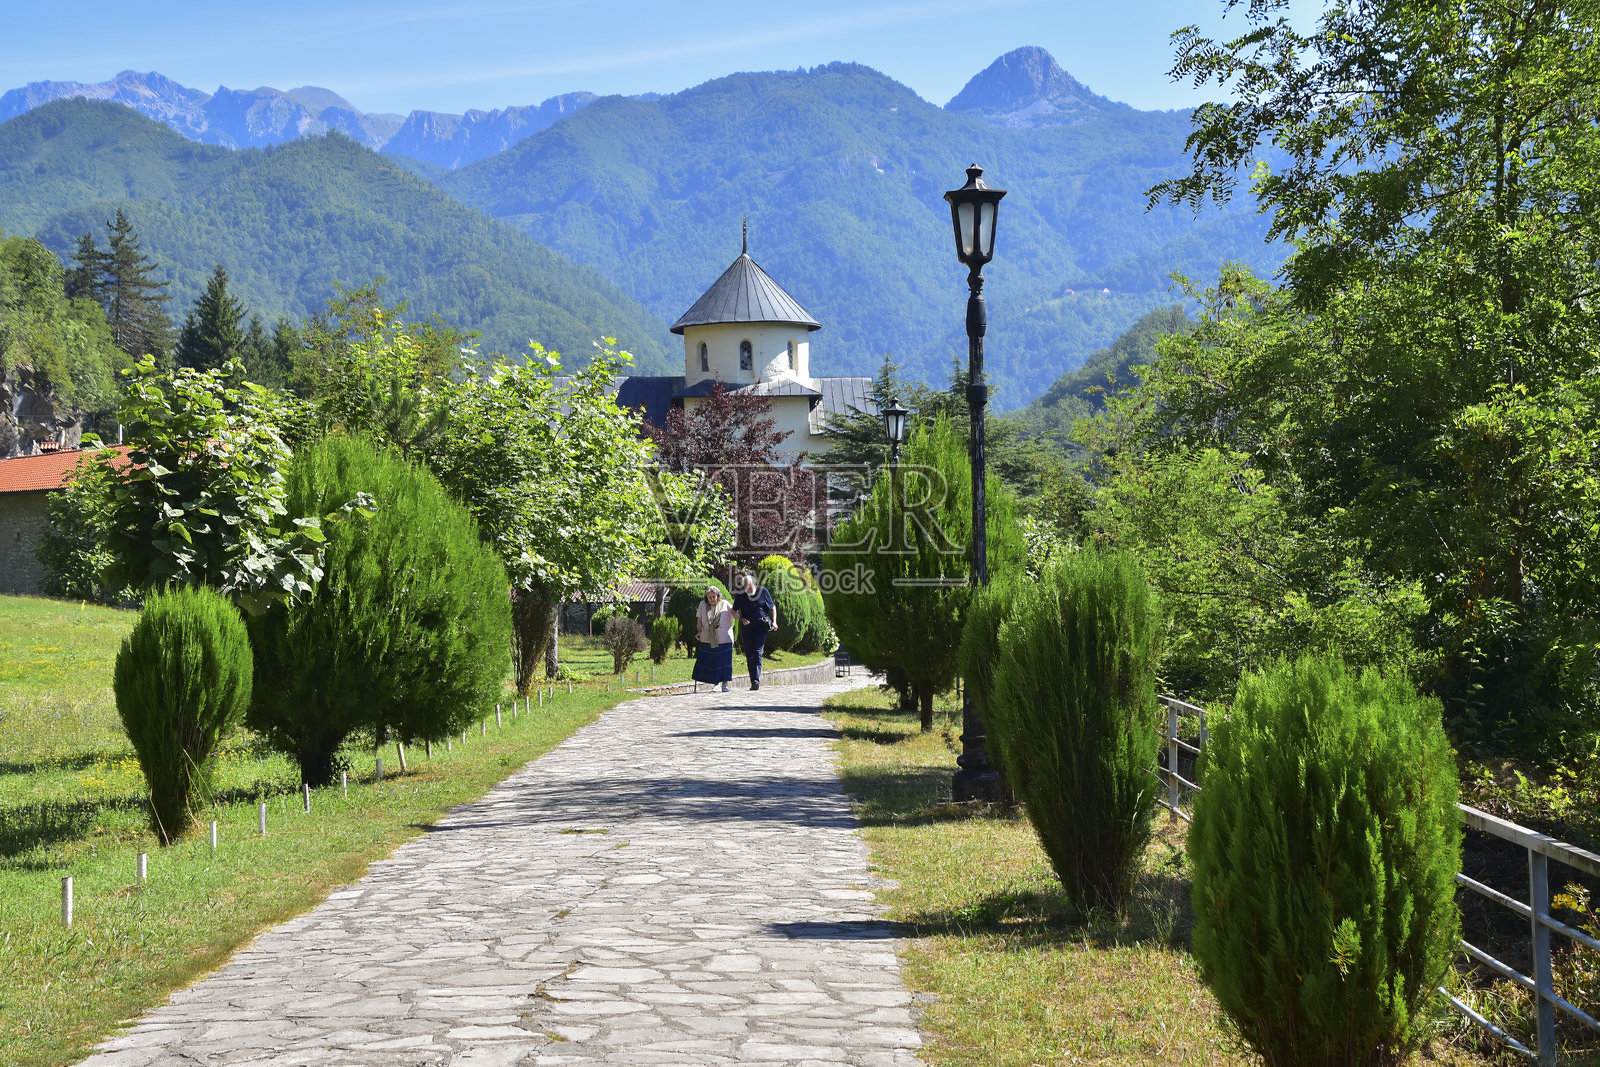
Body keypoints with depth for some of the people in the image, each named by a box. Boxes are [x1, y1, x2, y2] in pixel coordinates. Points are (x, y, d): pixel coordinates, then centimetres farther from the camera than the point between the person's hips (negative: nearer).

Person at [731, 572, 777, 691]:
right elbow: (734, 611, 15)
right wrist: (741, 619, -4)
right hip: (746, 629, 3)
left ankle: (756, 680, -18)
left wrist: (774, 622, -1)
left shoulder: (763, 591, 0)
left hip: (760, 627, -3)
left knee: (757, 654, -13)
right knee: (749, 656, 3)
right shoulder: (740, 595, 3)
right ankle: (753, 682, 8)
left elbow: (773, 607, 10)